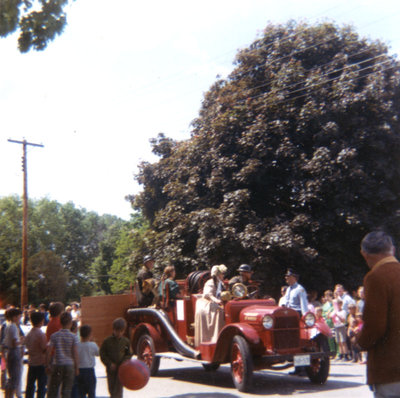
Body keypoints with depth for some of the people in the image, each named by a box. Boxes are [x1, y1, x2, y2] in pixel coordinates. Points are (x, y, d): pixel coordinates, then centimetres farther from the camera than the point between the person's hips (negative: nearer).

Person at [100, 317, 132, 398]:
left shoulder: (126, 341, 0)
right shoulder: (107, 341, -3)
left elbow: (129, 354, 8)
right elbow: (102, 354, -1)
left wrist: (125, 362, -11)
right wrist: (110, 364, -11)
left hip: (121, 368, -1)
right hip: (111, 369, 1)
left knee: (118, 389, -9)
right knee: (111, 388, 10)